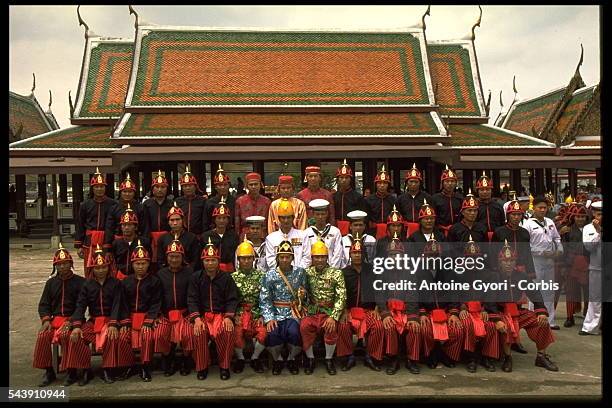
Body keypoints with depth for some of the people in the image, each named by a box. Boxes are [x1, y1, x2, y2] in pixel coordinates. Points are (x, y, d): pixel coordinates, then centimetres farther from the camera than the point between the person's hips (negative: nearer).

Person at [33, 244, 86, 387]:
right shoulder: (51, 282, 15)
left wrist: (72, 321, -18)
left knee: (64, 334, -33)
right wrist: (46, 320, -6)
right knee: (43, 335, -24)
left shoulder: (80, 282, 0)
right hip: (55, 318, 4)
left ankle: (71, 371, -18)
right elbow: (43, 304, 13)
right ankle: (48, 371, -8)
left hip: (72, 318, -4)